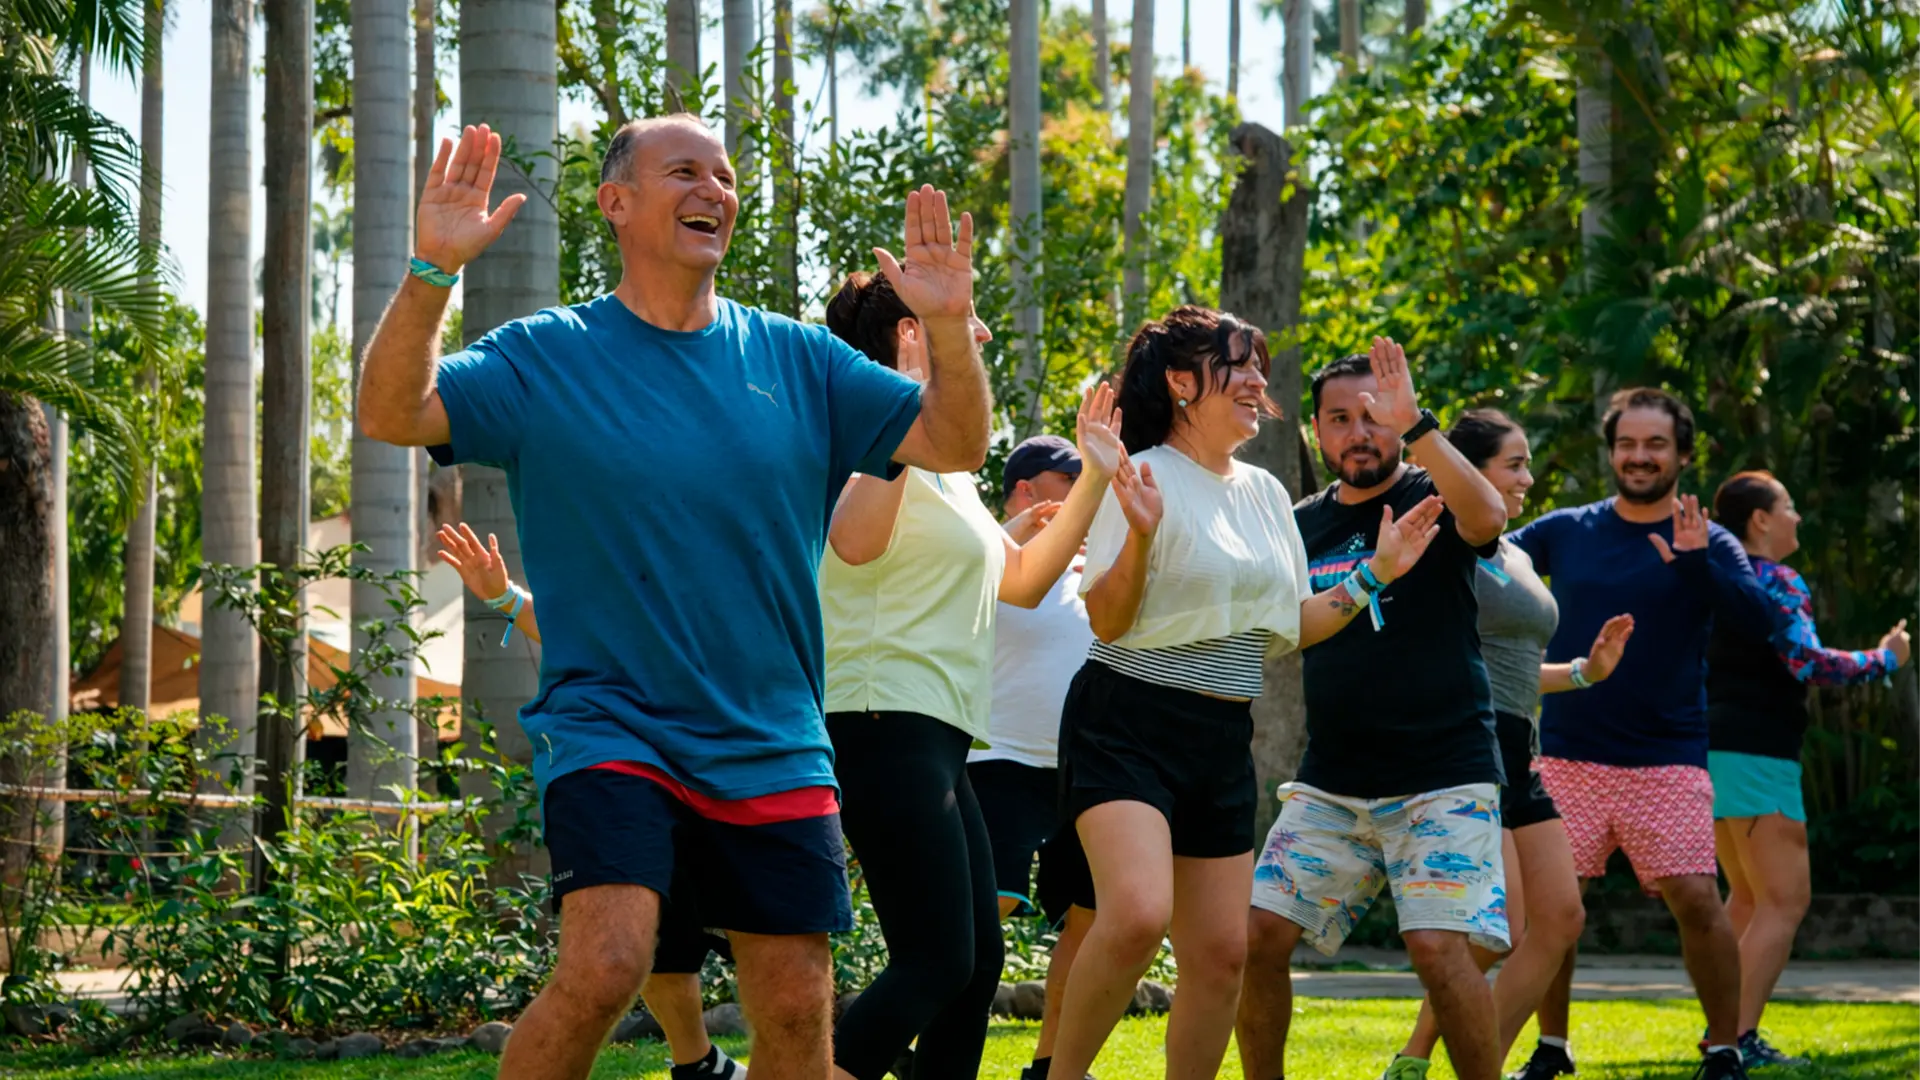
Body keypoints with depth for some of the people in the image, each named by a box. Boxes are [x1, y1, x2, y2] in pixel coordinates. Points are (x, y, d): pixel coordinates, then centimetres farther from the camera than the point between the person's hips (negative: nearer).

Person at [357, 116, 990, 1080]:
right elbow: (390, 414, -13)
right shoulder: (544, 357, -1)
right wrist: (431, 273, -28)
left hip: (775, 748, 4)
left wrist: (949, 328, -14)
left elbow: (954, 446, 5)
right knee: (604, 966, -24)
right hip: (611, 733, -4)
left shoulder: (795, 360, 8)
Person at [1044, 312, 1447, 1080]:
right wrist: (1139, 535, -28)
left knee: (1221, 954, 5)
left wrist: (1376, 573, 11)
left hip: (1222, 742, 7)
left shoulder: (1266, 493, 14)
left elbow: (1289, 628, 19)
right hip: (1127, 723, -7)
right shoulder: (1145, 478, -8)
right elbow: (1107, 620, -13)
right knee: (1137, 915, -28)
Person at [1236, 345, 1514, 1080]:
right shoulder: (1302, 525, 11)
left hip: (1441, 779, -5)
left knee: (1440, 947, -18)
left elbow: (1487, 517, -26)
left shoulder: (1433, 501, -3)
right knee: (1259, 934, -5)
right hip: (1330, 783, 5)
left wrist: (1414, 424, -34)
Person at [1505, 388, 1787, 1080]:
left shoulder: (1708, 544, 0)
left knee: (1697, 902, -10)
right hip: (1566, 757, 2)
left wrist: (1697, 565, -32)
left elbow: (1758, 615, -15)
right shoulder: (1564, 531, 6)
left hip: (1668, 758, -2)